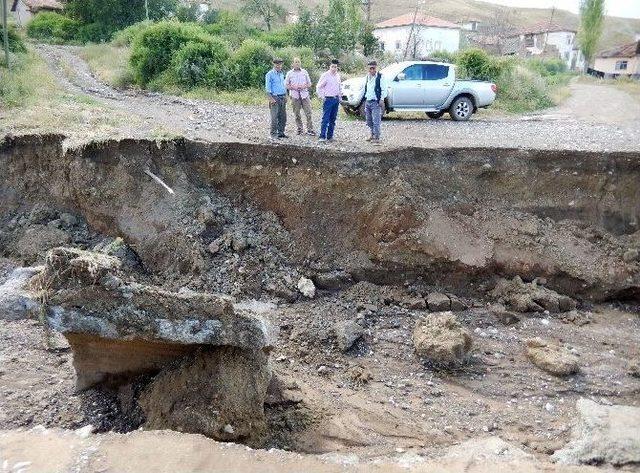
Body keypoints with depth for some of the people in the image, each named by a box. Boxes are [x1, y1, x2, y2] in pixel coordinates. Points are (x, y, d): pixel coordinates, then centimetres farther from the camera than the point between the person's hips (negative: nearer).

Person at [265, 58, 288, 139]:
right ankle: (273, 134, -3)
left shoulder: (282, 73, 15)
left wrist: (286, 96, 15)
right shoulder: (270, 74, -6)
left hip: (282, 97, 7)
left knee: (283, 117, 8)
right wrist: (271, 99, -17)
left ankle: (281, 133, 17)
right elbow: (267, 88, -10)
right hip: (275, 97, -7)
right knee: (275, 117, -9)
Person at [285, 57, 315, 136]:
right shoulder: (289, 73, 7)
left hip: (304, 95, 0)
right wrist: (293, 87, -11)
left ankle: (310, 129, -2)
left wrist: (304, 86, -8)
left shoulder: (304, 72, 10)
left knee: (308, 113, -7)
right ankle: (300, 129, 15)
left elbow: (309, 83, 12)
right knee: (297, 114, 3)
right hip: (295, 96, 0)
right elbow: (286, 85, 7)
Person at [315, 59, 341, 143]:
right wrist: (322, 97, -11)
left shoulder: (337, 75, 12)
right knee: (325, 119, -10)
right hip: (328, 99, -6)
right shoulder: (325, 75, -8)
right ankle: (322, 136, -10)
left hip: (336, 99, 6)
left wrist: (339, 97, 16)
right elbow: (318, 87, -7)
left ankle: (330, 136, 14)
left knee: (333, 119, 8)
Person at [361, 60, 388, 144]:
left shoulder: (381, 77, -8)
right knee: (369, 121, 15)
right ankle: (372, 134, 31)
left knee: (376, 121, -10)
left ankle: (376, 138, -7)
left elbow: (384, 89, -10)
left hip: (376, 102, -7)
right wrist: (364, 98, 17)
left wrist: (382, 99, -16)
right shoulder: (367, 77, 13)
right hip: (367, 102, 7)